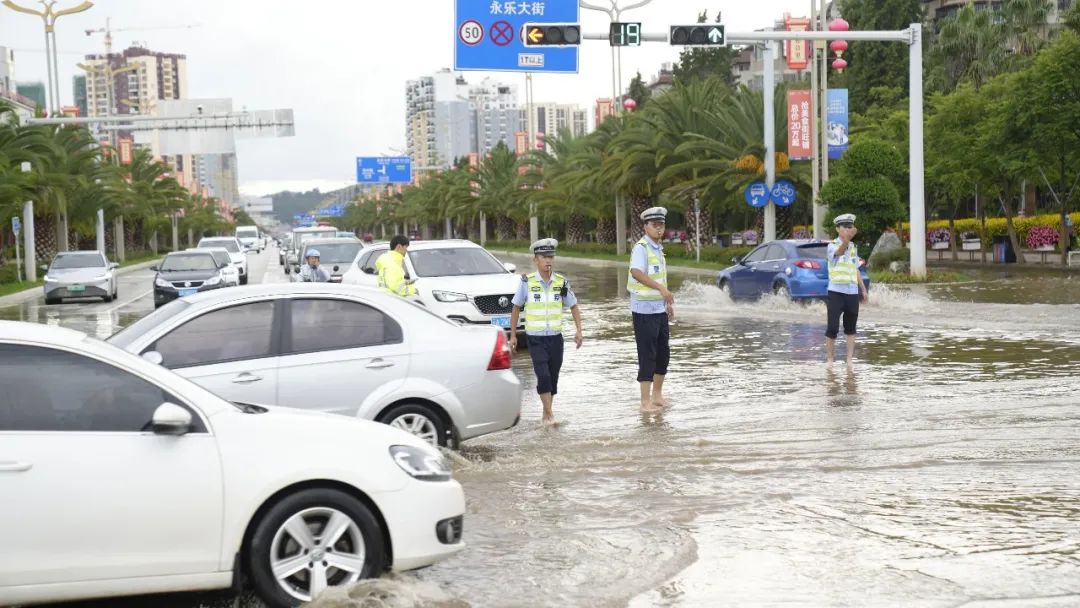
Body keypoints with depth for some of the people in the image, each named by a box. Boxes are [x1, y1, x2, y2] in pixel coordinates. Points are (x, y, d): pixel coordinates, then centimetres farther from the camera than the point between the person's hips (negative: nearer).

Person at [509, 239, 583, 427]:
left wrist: (578, 330, -2)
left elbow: (573, 306, 10)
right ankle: (550, 414, -10)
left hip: (555, 337, 3)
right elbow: (516, 308, 4)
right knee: (543, 376, -15)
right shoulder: (527, 282, -6)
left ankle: (546, 414, 23)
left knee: (553, 378, 8)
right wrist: (513, 335, 4)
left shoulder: (561, 282, 0)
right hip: (535, 339, -3)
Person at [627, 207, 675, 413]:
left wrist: (668, 303, 25)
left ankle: (657, 395, 27)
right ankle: (645, 402, 0)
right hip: (644, 310, -9)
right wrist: (662, 288, -38)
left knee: (663, 353, 14)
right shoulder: (641, 247, -15)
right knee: (647, 355, -5)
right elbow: (636, 272, -32)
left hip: (659, 309, 9)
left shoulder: (658, 249, 14)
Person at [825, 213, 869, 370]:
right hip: (836, 292, -6)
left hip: (852, 292, 6)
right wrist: (847, 240, -49)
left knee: (850, 328, 8)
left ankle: (849, 360, 12)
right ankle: (829, 359, 3)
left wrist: (863, 290, 20)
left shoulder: (854, 247, 15)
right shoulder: (832, 245, -5)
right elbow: (839, 251, -30)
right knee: (833, 328, -6)